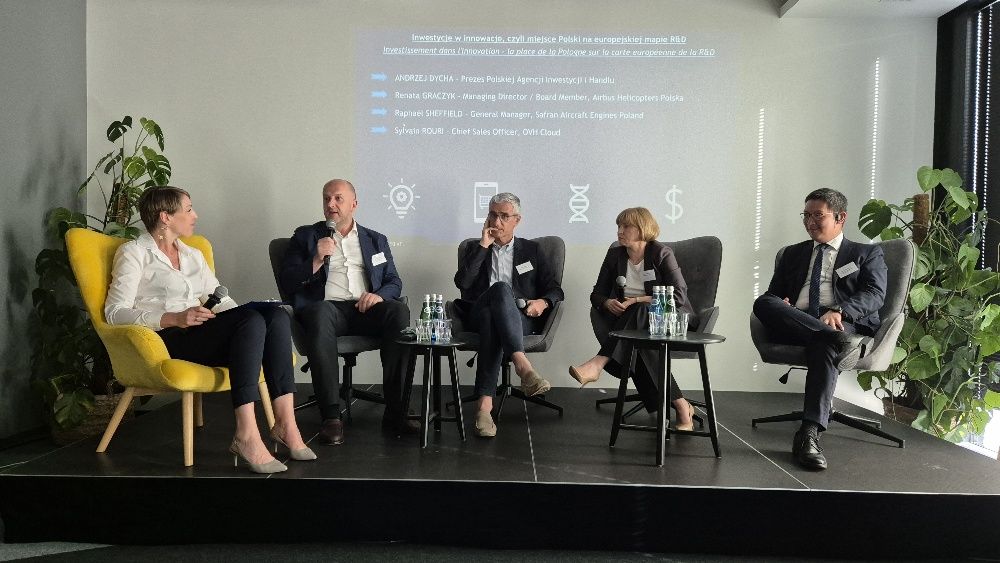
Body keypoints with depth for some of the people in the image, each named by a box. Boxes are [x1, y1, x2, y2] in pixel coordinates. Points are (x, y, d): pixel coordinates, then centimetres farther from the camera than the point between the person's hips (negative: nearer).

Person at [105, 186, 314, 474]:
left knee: (276, 314, -23)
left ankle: (285, 423, -28)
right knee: (252, 319, -33)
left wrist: (240, 315, -2)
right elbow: (115, 312, -4)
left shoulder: (193, 255, 27)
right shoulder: (133, 252, 7)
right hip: (167, 340, -6)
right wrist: (173, 318, -19)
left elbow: (220, 298, 22)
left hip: (203, 334, 6)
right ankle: (246, 436, -39)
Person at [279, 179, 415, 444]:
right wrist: (316, 260, -6)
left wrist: (379, 295, -5)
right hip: (328, 306, -2)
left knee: (400, 312, -31)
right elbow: (287, 282, 10)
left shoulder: (376, 240, 25)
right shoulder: (306, 236, 19)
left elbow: (394, 282, 18)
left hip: (366, 309, 2)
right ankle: (331, 416, -37)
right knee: (319, 313, -39)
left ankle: (395, 412, -29)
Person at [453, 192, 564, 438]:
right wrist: (483, 246, 1)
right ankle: (522, 365, -53)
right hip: (478, 314, 0)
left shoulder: (531, 250, 22)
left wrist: (543, 302, -10)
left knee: (492, 321, -39)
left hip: (520, 319, 0)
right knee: (501, 288, -37)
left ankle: (485, 402, -50)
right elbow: (462, 283, 0)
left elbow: (555, 290, 14)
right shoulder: (475, 249, 22)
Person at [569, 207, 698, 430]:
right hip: (631, 321, 3)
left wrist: (639, 301, -18)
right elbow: (597, 294, 11)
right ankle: (680, 406, -28)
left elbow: (679, 296, -11)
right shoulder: (615, 255, 10)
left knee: (639, 312, -37)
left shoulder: (661, 253, -3)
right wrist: (607, 303, -14)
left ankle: (597, 364, -43)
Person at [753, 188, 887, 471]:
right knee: (762, 303, -30)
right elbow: (772, 295, 22)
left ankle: (809, 433, -45)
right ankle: (840, 342, -39)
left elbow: (875, 294, 1)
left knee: (824, 345, -40)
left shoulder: (867, 254, 20)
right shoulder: (793, 253, 30)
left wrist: (839, 311, -20)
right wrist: (779, 308, -5)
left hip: (843, 323, -3)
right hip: (793, 326, 3)